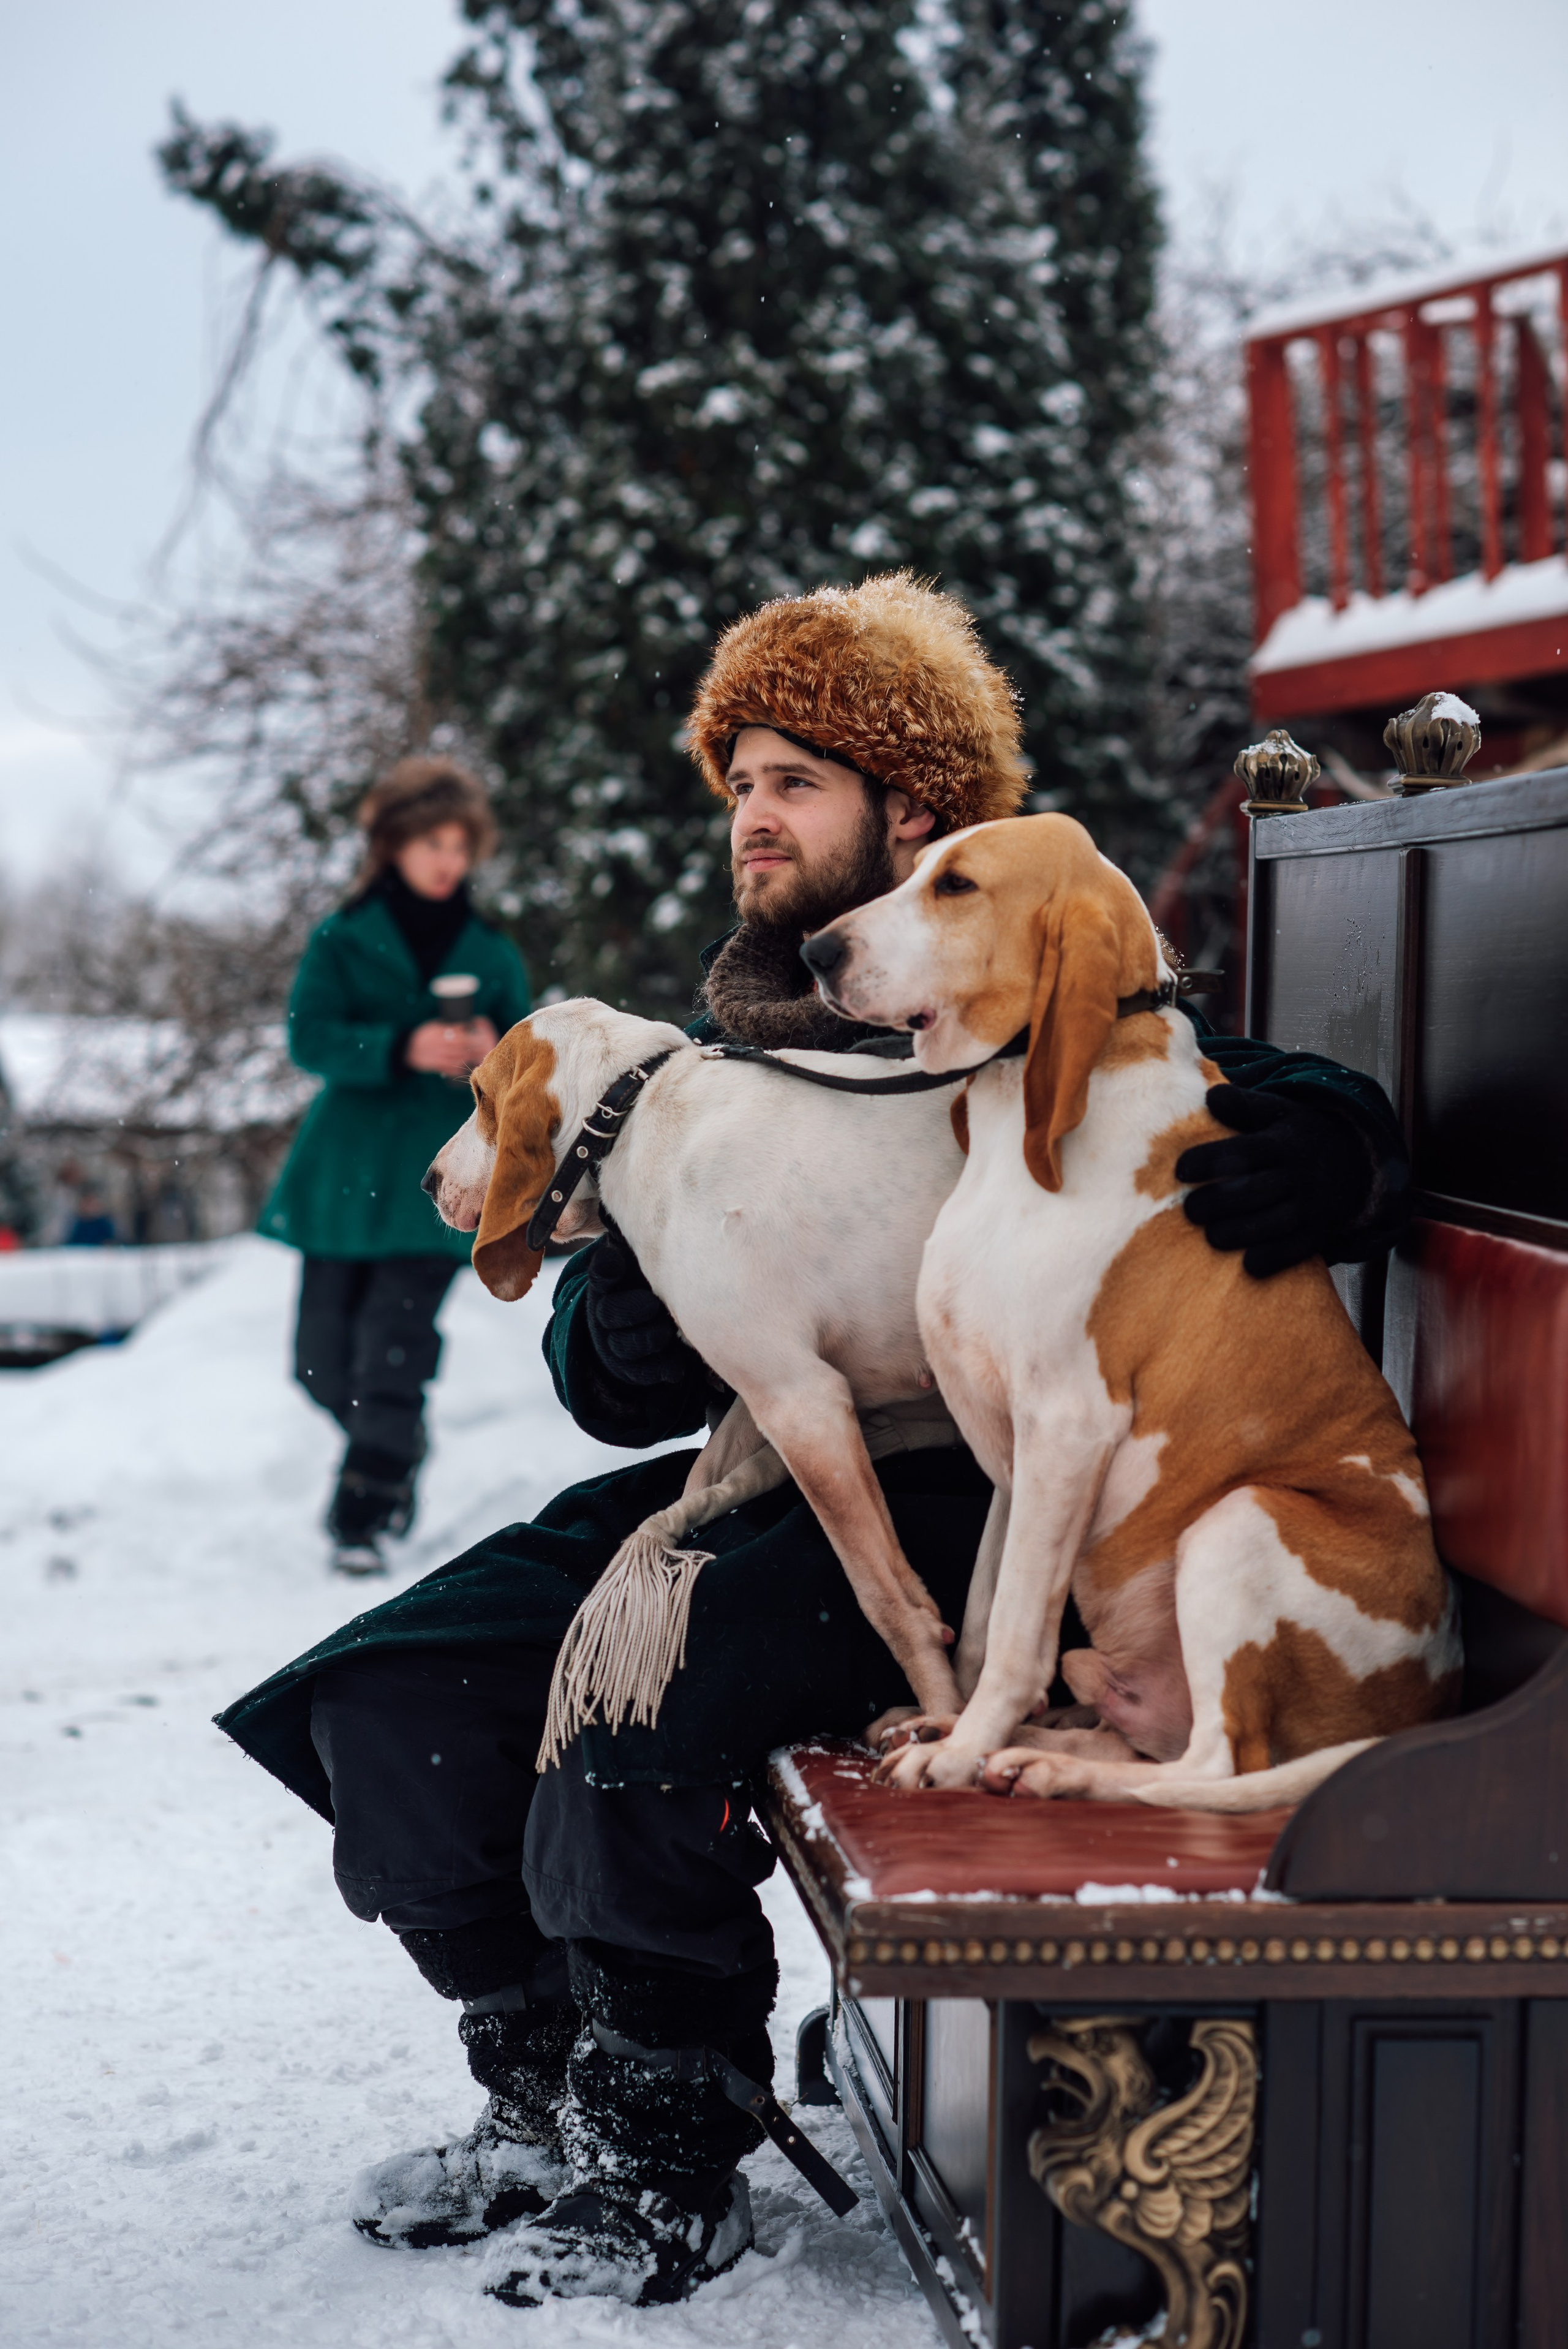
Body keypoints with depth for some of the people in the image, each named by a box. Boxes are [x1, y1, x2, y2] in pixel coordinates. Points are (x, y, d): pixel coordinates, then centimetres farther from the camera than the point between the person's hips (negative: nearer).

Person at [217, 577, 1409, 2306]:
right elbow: (612, 1374, 11)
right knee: (393, 1699, -4)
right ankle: (548, 2106, 12)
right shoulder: (724, 1047, 14)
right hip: (762, 1474, 7)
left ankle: (673, 2169, -9)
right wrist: (625, 1336, -14)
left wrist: (1312, 1157, -31)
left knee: (639, 1708, -30)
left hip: (960, 1503, -7)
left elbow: (1327, 1111, -6)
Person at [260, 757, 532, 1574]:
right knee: (324, 1362, 6)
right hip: (344, 1171, 1)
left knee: (392, 1354, -13)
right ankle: (396, 1452, 35)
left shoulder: (492, 954, 10)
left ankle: (361, 1519, -6)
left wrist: (495, 1054, -14)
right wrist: (402, 1049, -24)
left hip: (434, 1183, -1)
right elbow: (310, 1037, -9)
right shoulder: (341, 941, 4)